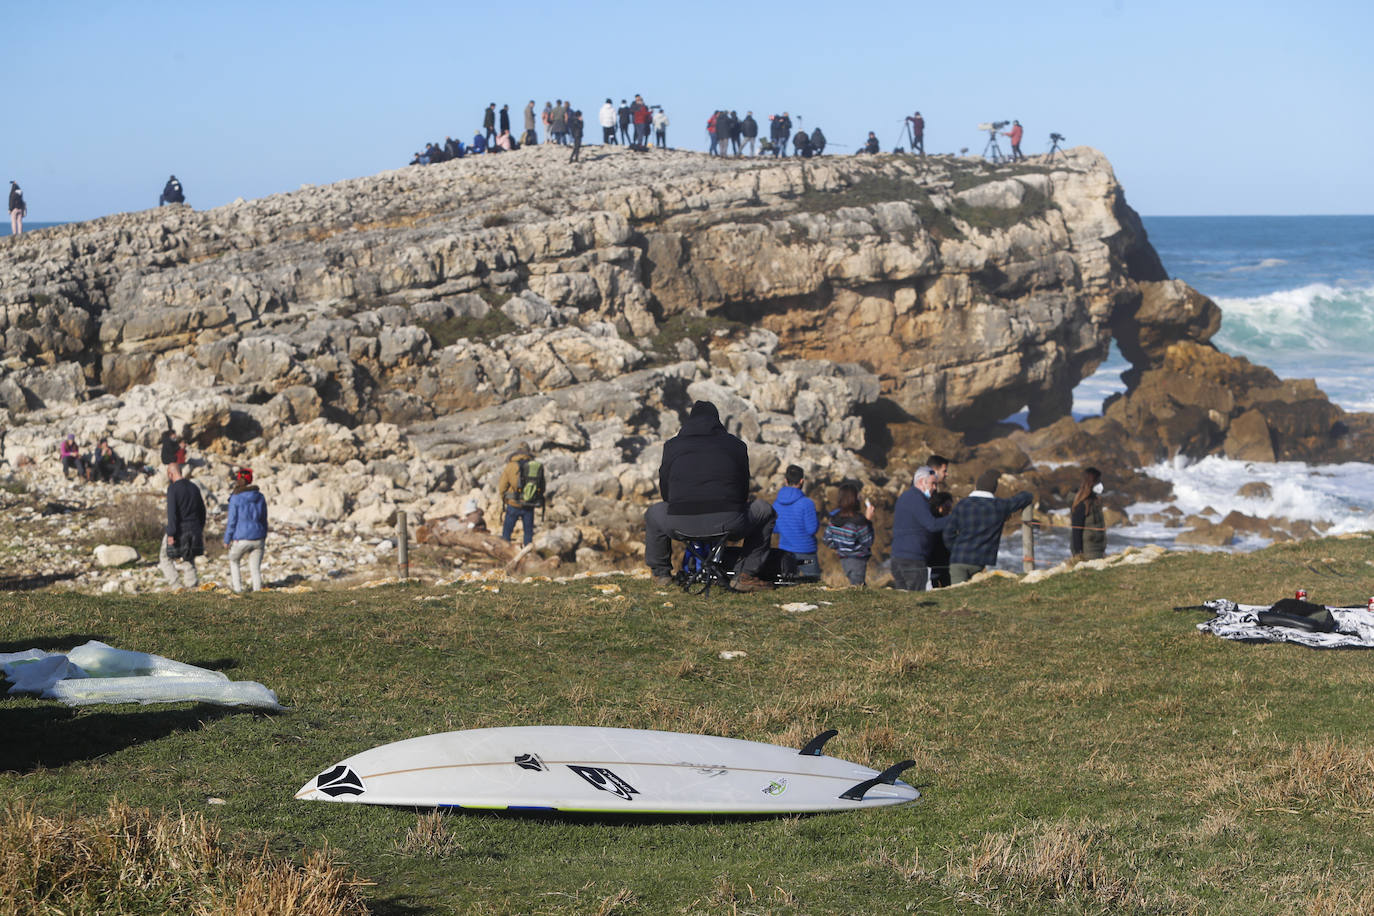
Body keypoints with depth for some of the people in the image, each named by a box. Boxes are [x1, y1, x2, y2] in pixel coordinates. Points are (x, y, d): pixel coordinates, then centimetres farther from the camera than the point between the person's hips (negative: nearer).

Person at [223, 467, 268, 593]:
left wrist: (227, 540, 0)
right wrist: (263, 538, 21)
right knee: (255, 569, 10)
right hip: (258, 538, 4)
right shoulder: (260, 497, 4)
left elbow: (232, 521, -9)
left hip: (241, 539, -4)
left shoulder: (236, 498, -11)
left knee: (233, 561, 22)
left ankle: (237, 588, 18)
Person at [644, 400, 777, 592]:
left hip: (682, 525, 1)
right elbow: (743, 488, 23)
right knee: (764, 510, 29)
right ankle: (747, 576, 22)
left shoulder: (672, 445, 17)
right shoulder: (736, 445, 18)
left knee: (654, 513, 36)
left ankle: (661, 574, 41)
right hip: (729, 523, -1)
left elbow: (665, 490, 21)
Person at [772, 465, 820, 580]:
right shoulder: (806, 503, -16)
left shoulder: (777, 503, 1)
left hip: (784, 551, 5)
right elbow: (812, 529, -14)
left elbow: (774, 529, 9)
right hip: (805, 551, -5)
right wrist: (818, 522, 5)